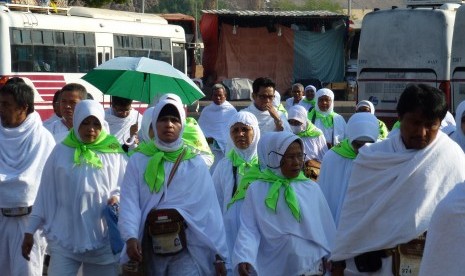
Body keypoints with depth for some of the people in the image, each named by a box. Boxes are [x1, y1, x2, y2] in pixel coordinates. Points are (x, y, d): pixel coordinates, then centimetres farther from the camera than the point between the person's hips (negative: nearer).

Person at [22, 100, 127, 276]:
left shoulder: (114, 154, 3)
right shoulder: (61, 151, 4)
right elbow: (45, 193, 8)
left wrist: (117, 197, -14)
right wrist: (30, 230, 7)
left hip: (103, 240, 0)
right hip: (64, 239, 0)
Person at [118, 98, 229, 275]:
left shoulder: (195, 163, 4)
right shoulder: (138, 160, 4)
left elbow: (210, 209, 0)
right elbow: (129, 202, -7)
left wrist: (220, 254, -4)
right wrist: (131, 237, -24)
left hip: (186, 250, -1)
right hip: (149, 248, 1)